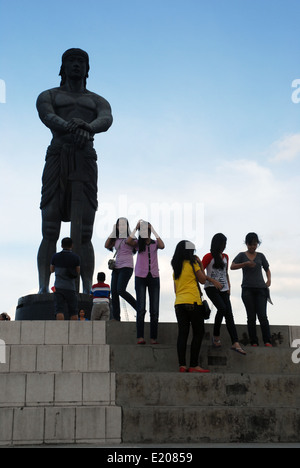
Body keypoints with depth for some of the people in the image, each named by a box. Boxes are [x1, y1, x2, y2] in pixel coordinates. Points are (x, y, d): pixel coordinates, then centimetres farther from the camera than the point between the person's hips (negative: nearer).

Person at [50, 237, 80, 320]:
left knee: (59, 310, -7)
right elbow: (78, 272, 7)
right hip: (71, 287, 0)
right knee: (73, 312, 8)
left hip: (58, 287, 0)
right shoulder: (75, 257, -1)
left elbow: (51, 270, 16)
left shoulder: (56, 256, 2)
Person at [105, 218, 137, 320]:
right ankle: (116, 317, 0)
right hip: (116, 267, 7)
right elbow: (107, 245, 10)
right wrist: (113, 232, 9)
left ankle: (138, 307, -5)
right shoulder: (116, 239, 18)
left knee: (120, 290, -20)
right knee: (113, 292, -2)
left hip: (126, 267, -7)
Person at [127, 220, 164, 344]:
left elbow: (162, 246, -14)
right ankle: (140, 337, -8)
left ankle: (153, 337, 3)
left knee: (155, 309, 0)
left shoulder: (155, 243, 8)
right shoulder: (138, 243, 6)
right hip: (140, 277, -1)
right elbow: (128, 241, -13)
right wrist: (136, 228, -9)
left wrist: (153, 231, -10)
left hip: (154, 277, 1)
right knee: (141, 308, -7)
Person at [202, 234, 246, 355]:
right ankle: (216, 336, -7)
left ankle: (235, 343, -15)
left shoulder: (225, 257, 17)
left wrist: (228, 287, 12)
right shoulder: (209, 257, -1)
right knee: (222, 308, -26)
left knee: (229, 314, -7)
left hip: (223, 289, 5)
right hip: (211, 287, -5)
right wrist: (213, 281, -15)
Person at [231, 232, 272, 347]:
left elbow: (267, 269, 20)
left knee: (262, 316, -9)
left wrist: (269, 280, 1)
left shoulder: (260, 256, 12)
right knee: (251, 317, 0)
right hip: (247, 289, 0)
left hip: (261, 289, 1)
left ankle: (267, 341, -7)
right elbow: (232, 266, -4)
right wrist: (246, 263, -17)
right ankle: (254, 342, 4)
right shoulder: (242, 255, 8)